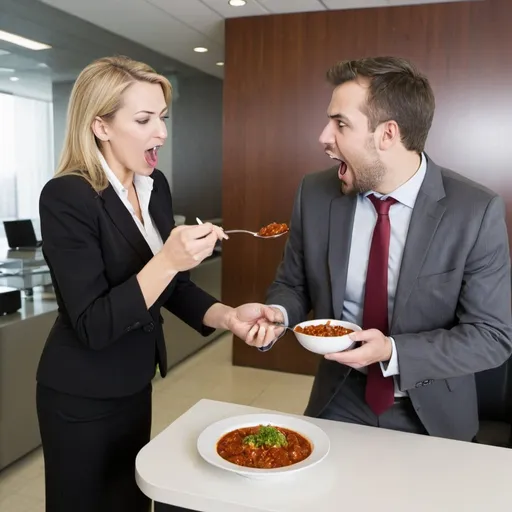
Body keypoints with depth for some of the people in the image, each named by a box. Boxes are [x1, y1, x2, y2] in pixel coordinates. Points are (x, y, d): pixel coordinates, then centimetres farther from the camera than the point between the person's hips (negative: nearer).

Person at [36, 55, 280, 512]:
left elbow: (172, 285, 3)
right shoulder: (66, 198, -22)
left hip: (134, 384, 7)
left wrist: (229, 316, -14)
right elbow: (93, 326, -25)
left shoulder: (156, 186, -1)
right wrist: (166, 261, -35)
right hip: (82, 397, -6)